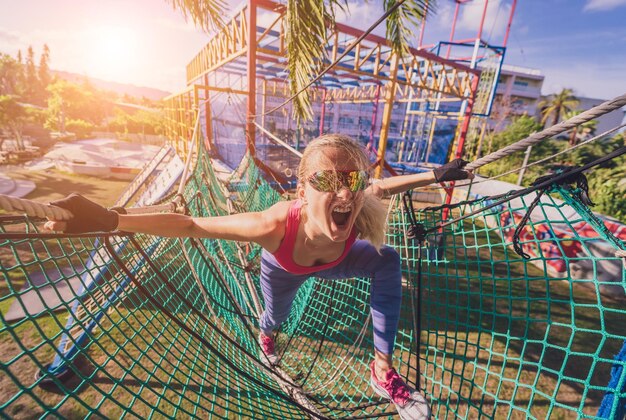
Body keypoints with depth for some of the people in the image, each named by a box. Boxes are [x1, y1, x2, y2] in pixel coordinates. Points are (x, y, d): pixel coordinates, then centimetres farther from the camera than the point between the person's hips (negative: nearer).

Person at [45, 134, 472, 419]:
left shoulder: (359, 211, -40)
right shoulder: (275, 226, -49)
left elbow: (381, 187, -16)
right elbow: (191, 224, -39)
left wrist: (434, 176, -9)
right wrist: (109, 220, -45)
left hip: (330, 262, 3)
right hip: (282, 270, -2)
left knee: (388, 260, -15)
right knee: (276, 316, 25)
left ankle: (384, 370, -2)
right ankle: (265, 334, 70)